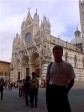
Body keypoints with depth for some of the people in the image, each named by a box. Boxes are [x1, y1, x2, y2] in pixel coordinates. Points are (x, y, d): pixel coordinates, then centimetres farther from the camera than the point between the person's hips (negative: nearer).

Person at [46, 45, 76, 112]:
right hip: (51, 91, 3)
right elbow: (47, 80, 10)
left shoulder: (67, 65, -5)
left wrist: (66, 91, -8)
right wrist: (48, 91, 2)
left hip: (61, 90, -3)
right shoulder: (50, 65, 5)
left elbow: (72, 81, -2)